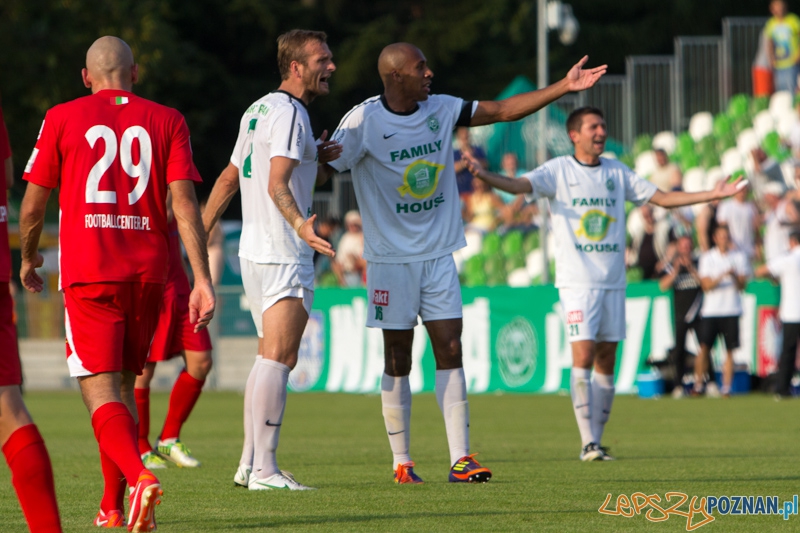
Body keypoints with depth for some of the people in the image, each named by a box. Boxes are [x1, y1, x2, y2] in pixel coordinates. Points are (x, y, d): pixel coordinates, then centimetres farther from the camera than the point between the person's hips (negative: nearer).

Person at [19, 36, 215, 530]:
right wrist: (203, 279, -6)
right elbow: (184, 202, -4)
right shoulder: (167, 121, 6)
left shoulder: (63, 118, 3)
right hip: (148, 272, 3)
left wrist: (29, 257, 26)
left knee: (103, 395, -7)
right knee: (123, 385, 19)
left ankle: (140, 475, -34)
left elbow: (34, 202, 7)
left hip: (88, 274, -3)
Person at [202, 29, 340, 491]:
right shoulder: (289, 112, -13)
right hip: (284, 256, -10)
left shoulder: (260, 109, 17)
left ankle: (250, 464, 15)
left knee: (272, 357, 15)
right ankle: (264, 470, -15)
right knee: (279, 358, -11)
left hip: (256, 252, 10)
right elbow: (277, 184, -26)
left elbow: (229, 179, 22)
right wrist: (300, 225, -38)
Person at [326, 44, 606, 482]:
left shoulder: (440, 109, 4)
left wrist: (564, 87, 5)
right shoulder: (363, 122, -12)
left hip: (438, 253, 5)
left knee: (450, 351, -2)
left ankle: (460, 459, -3)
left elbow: (503, 110, 9)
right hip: (391, 258, -5)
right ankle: (401, 462, 8)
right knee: (398, 359, 0)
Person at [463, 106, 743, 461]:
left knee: (606, 361, 5)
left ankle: (597, 439, 12)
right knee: (583, 356, -14)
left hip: (613, 281, 5)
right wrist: (485, 176, -35)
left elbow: (662, 198, 16)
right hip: (577, 281, -5)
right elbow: (520, 185, -15)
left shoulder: (617, 172, 12)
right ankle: (588, 442, -13)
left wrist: (712, 195, 10)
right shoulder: (558, 170, 0)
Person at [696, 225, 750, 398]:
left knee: (729, 350, -2)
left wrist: (735, 275, -19)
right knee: (704, 347, -6)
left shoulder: (739, 257, 5)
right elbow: (706, 285, -5)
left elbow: (742, 286, 1)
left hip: (731, 310, 0)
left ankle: (726, 388, 1)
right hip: (711, 310, 0)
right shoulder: (707, 257, 4)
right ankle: (698, 386, 5)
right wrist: (723, 275, -19)